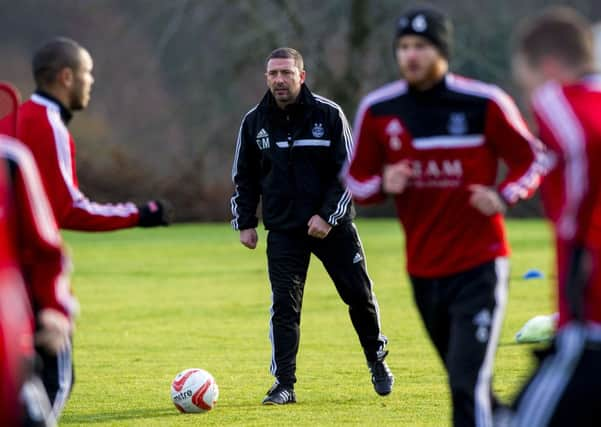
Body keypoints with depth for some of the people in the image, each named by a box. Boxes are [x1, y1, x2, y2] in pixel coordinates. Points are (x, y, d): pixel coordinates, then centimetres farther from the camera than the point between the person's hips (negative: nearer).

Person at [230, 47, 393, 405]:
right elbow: (244, 177, 11)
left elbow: (349, 170, -6)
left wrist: (328, 216, -14)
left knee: (359, 295, 6)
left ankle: (377, 361, 29)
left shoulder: (328, 115, -7)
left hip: (333, 225, -1)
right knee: (284, 305, -9)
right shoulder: (255, 122, 1)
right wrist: (245, 222, 4)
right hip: (283, 230, 1)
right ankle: (284, 384, -4)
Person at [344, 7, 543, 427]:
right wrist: (383, 184, -14)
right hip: (423, 271, 4)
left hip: (479, 267, -4)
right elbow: (355, 180, 9)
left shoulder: (484, 103, -9)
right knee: (464, 384, 15)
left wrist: (505, 195, -18)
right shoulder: (378, 109, 0)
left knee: (469, 385, -14)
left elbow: (532, 160, 2)